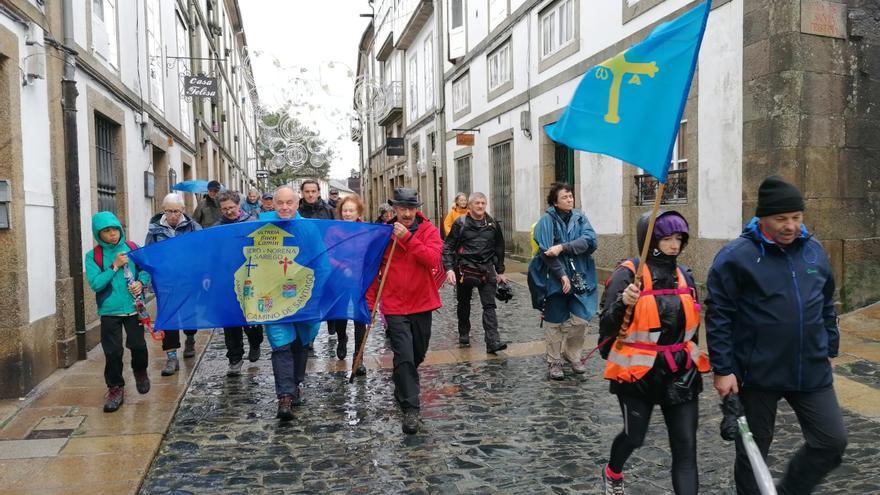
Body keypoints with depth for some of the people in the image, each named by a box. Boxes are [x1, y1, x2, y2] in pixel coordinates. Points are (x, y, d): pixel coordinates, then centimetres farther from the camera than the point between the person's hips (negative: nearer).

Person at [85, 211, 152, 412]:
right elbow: (95, 283, -11)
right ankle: (116, 388, 17)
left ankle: (140, 372, 34)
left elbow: (146, 269, 5)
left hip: (134, 307, 1)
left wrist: (141, 282, -15)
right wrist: (115, 266, -16)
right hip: (110, 310, -1)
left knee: (138, 345, 4)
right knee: (112, 351, 1)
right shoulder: (93, 256, -3)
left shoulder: (132, 248, 1)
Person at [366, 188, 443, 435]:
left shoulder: (429, 231, -3)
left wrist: (407, 238, -26)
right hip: (395, 306, -2)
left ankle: (402, 387, 45)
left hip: (422, 304, 2)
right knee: (404, 356, -9)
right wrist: (370, 302, 2)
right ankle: (410, 408, -1)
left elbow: (433, 259, -20)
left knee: (418, 354, 18)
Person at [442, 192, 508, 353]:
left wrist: (500, 271, 15)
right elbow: (448, 247, -3)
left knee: (489, 306, -5)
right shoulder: (460, 223, -3)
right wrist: (449, 269, -14)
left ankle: (493, 342, -8)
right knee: (463, 304, 13)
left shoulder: (492, 224, 7)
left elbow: (499, 248, 16)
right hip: (465, 270, -1)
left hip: (486, 270, 2)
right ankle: (464, 335, 31)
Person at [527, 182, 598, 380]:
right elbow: (546, 251, -14)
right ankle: (554, 362, 20)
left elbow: (590, 241, -10)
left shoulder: (579, 218, 7)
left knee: (580, 319, -2)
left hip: (579, 277, 3)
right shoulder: (547, 220, -6)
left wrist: (562, 247, -21)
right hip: (554, 279, -3)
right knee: (554, 322, 5)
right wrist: (562, 275, -18)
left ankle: (571, 353, 24)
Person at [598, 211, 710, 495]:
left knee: (686, 448, 1)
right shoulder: (628, 274, -14)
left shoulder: (685, 277, 5)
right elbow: (607, 325, -17)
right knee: (634, 436, 15)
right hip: (638, 373, -4)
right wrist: (623, 303, -36)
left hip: (680, 375, 5)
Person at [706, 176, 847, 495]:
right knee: (753, 451, 10)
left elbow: (827, 307, 18)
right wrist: (722, 370, -15)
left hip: (812, 372, 5)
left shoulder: (814, 250, 5)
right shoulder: (736, 257, -14)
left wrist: (830, 349, 19)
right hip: (757, 374, -5)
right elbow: (718, 317, -13)